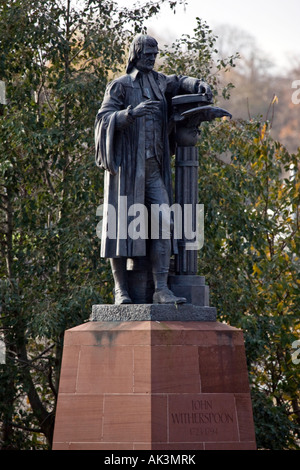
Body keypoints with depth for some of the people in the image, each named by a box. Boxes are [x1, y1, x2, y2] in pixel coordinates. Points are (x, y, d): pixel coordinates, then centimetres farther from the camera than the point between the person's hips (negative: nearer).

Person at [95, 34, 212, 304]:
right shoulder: (119, 86, 0)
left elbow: (178, 83, 32)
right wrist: (132, 112, -26)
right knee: (122, 225, -4)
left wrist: (199, 85, 10)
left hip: (153, 168, 5)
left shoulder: (157, 82, 16)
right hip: (127, 166, -5)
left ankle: (161, 289, -9)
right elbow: (104, 119, -9)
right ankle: (121, 289, 3)